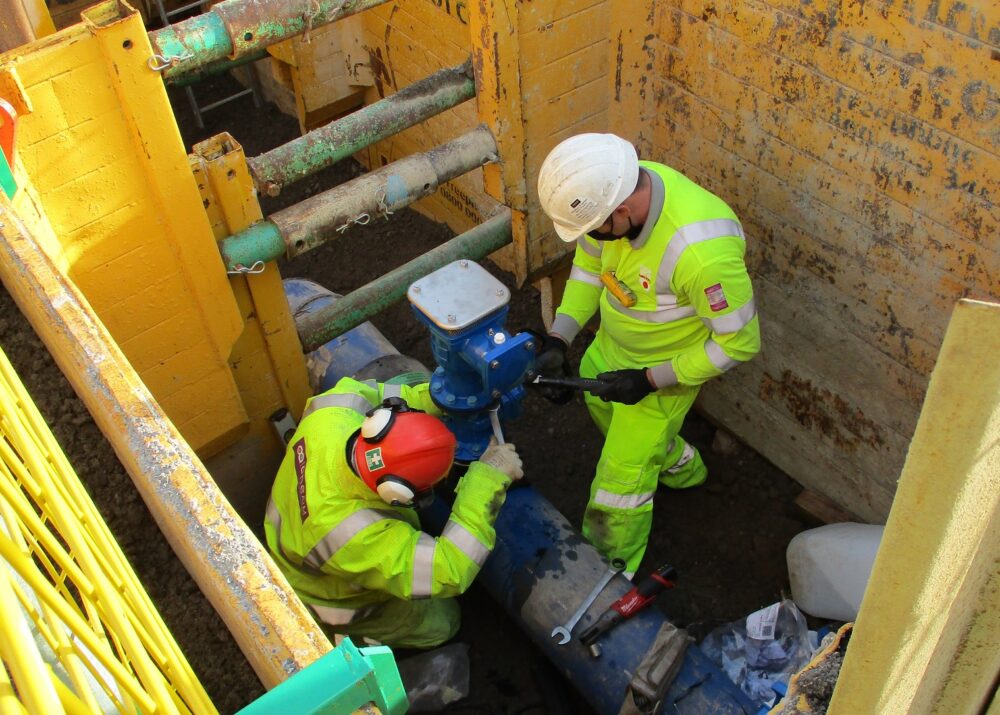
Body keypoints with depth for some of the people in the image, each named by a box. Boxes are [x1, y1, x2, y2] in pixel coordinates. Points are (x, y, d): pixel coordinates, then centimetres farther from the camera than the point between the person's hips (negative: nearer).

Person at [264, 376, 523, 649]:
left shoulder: (328, 413, -35)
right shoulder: (354, 537, -49)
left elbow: (355, 390, -11)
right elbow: (448, 570, -44)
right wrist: (489, 477, -44)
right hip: (330, 599, -5)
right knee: (442, 620, 13)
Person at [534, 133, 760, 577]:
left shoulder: (701, 252, -43)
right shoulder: (613, 191, -21)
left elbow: (739, 342, -29)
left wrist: (649, 380, -25)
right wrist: (557, 338, -9)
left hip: (667, 366, -8)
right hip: (614, 342, 8)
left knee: (621, 479, 3)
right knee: (598, 401, 33)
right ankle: (680, 468, 59)